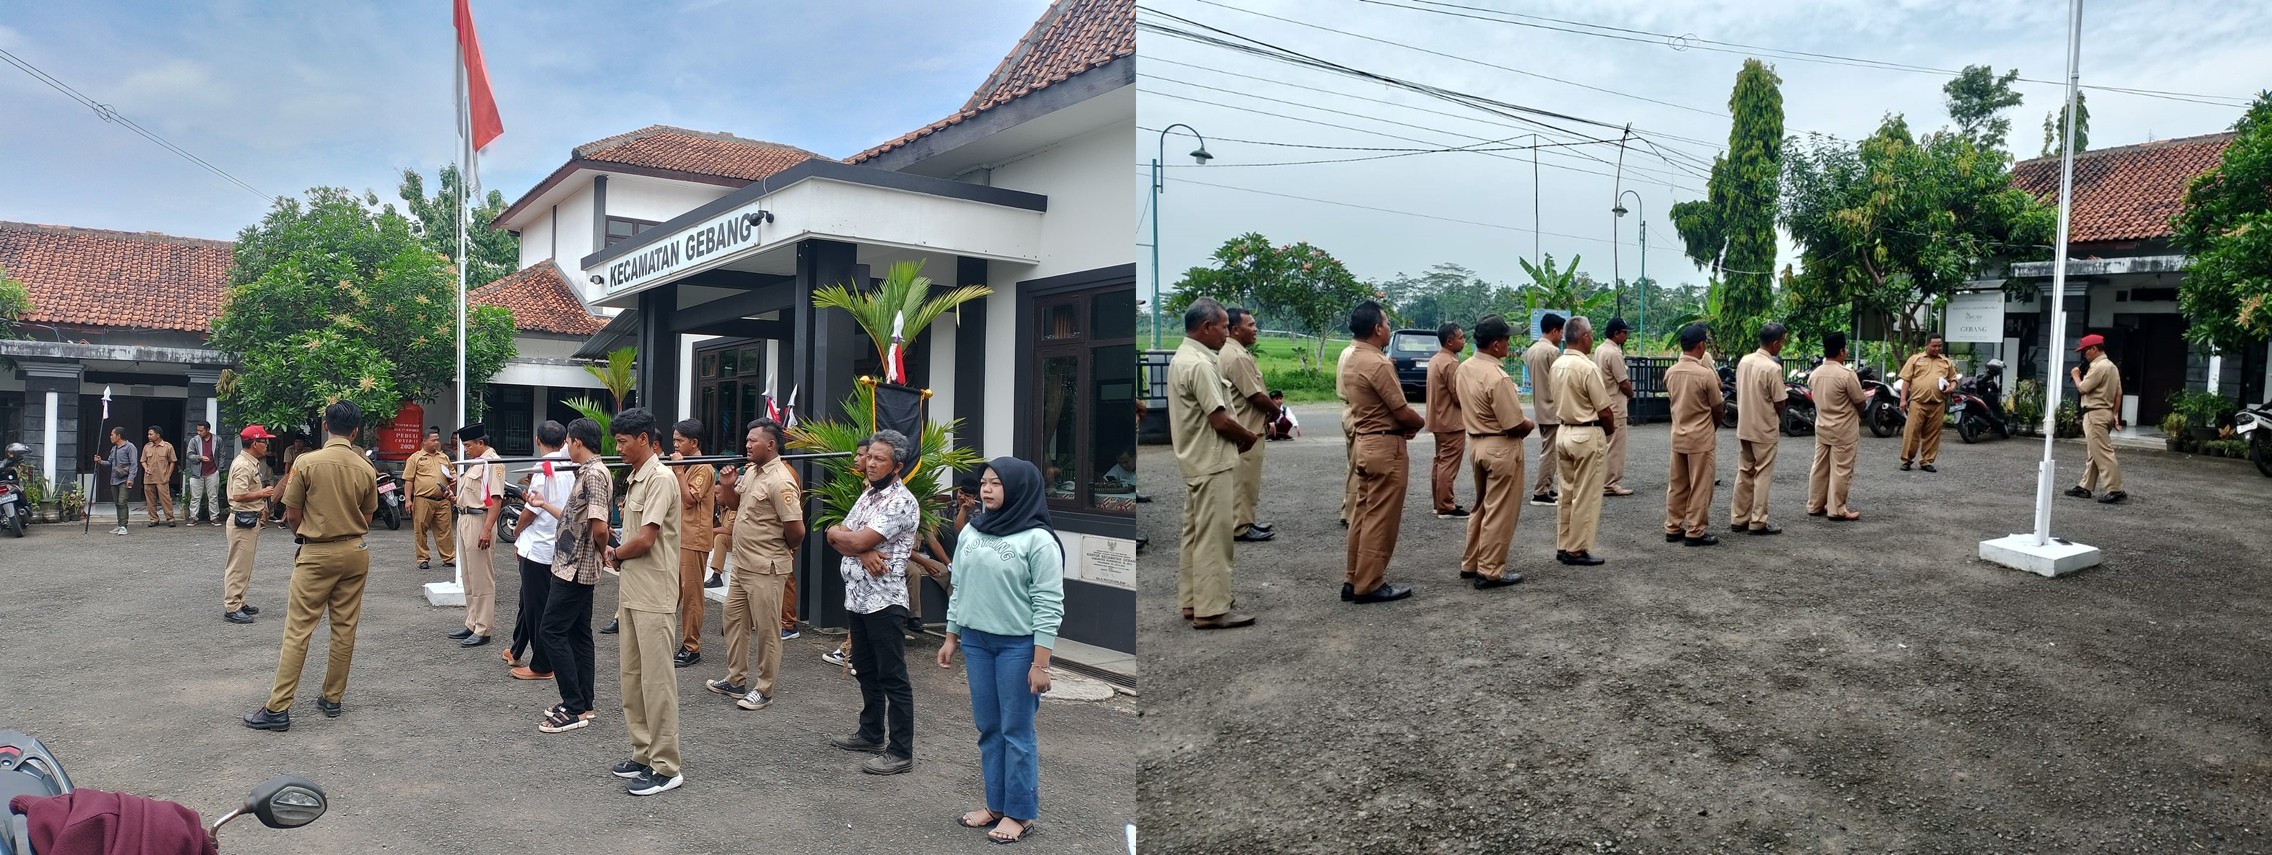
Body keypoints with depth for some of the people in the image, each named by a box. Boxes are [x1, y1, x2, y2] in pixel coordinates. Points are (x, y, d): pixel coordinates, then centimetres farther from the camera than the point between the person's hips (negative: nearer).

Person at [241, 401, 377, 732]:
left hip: (316, 554, -3)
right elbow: (367, 519, 8)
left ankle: (278, 708, -1)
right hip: (355, 553, 3)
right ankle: (332, 699, 18)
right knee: (345, 628, 10)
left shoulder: (307, 462, -10)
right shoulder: (366, 469, -1)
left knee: (297, 630, -1)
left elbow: (292, 514, -3)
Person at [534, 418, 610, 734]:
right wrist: (544, 504, 28)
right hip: (578, 567, 10)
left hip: (574, 568, -10)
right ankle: (582, 705, 19)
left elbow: (599, 526, -27)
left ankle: (574, 709, -3)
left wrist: (603, 552, -10)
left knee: (551, 632, -6)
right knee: (578, 634, 13)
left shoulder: (594, 474, -20)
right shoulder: (587, 472, 13)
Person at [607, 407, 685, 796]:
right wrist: (622, 596, 13)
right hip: (633, 593, 10)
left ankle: (666, 767, 2)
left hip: (653, 596, -10)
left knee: (656, 681, -5)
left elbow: (645, 539, -20)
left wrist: (614, 556, -2)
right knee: (630, 676, 15)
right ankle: (643, 753, 26)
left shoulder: (660, 478, -15)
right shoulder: (635, 479, 15)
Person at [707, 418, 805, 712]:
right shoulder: (750, 471, 8)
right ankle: (736, 681, 32)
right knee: (734, 619, 18)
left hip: (765, 569, -10)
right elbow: (734, 504, 22)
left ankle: (764, 690, 12)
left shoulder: (779, 481, -21)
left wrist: (783, 550, -4)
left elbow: (796, 529, -24)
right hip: (742, 564, 10)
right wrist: (729, 485, 1)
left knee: (766, 630, 2)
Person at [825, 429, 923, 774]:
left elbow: (858, 541, -22)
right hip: (857, 597, 9)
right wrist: (863, 554, -15)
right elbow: (839, 540, 6)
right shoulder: (868, 494, 14)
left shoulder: (901, 502, -16)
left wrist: (838, 533, -1)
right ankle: (871, 734, 33)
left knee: (892, 677, -3)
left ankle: (901, 751, 2)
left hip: (884, 600, -9)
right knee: (866, 670, 19)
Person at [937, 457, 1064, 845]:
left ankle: (1019, 813, 15)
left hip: (1018, 646, -6)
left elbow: (1048, 606, -13)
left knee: (1017, 731, 2)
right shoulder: (972, 532, 6)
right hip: (975, 642, 6)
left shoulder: (1038, 539, -13)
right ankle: (996, 803, 27)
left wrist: (1041, 664, -15)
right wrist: (951, 637, 14)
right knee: (988, 727, 14)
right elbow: (959, 588, 15)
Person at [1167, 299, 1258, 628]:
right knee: (1213, 536, -5)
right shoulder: (1200, 364, -21)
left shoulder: (1181, 357, 11)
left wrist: (1237, 435, 8)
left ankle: (1191, 600, 24)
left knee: (1195, 532, 15)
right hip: (1212, 463, -10)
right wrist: (1249, 436, -5)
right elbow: (1220, 420, -23)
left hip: (1195, 461, 10)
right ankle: (1211, 609, 0)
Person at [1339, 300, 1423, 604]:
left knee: (1363, 514, 13)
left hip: (1365, 442, 10)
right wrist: (1420, 422, 4)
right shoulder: (1378, 364, -20)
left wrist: (1405, 424, 4)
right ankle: (1369, 585, 3)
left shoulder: (1352, 362, 10)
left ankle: (1353, 580, 18)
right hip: (1386, 446, -10)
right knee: (1380, 518, -2)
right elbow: (1403, 412, -17)